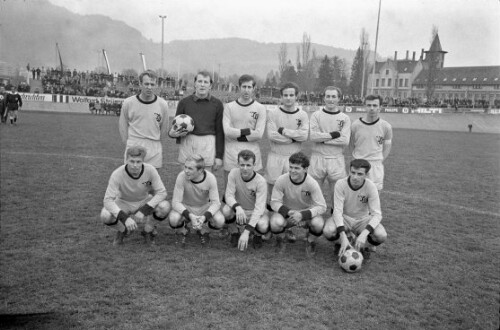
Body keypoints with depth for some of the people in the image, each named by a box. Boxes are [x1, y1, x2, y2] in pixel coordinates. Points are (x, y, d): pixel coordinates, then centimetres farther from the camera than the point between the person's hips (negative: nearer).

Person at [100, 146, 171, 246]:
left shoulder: (150, 170, -24)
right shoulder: (117, 174, -27)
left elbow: (162, 192, -21)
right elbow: (108, 200, -28)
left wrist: (144, 211, -31)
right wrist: (125, 218, -42)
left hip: (144, 202, 1)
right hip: (124, 203, -1)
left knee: (165, 206, -29)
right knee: (105, 215, -31)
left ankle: (148, 230, 1)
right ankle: (122, 230, 5)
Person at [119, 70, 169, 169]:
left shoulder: (163, 104, -2)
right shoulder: (128, 103, -3)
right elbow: (123, 126, 9)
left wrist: (153, 142, 12)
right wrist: (129, 143, 10)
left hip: (154, 151, 1)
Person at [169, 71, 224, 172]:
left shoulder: (217, 104, 5)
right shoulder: (184, 102, 7)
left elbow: (220, 131, 4)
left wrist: (219, 156, 0)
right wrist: (171, 133, -10)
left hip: (208, 144, -1)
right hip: (187, 143, 1)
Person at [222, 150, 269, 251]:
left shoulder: (261, 181, -23)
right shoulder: (233, 173, -15)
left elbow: (259, 208, -28)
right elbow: (229, 196, -17)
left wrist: (246, 232, -38)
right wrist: (238, 207, -42)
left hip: (256, 213, -2)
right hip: (239, 211, 2)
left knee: (263, 226, -35)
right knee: (226, 210, -31)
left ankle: (257, 236, 6)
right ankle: (234, 233, 1)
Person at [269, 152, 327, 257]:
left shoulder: (312, 183, -21)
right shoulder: (281, 180, -20)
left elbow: (322, 207, -20)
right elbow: (274, 202, -13)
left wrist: (302, 215, -35)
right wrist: (289, 212, -31)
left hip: (307, 213, 0)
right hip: (287, 213, 0)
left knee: (318, 224, -33)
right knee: (275, 223, -34)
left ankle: (310, 242, 5)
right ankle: (279, 240, 6)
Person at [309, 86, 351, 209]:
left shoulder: (345, 118, 4)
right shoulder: (316, 115, 3)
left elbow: (345, 141, -8)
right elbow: (313, 136, -11)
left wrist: (323, 139, -11)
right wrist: (333, 135, -12)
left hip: (337, 159, 1)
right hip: (318, 158, 0)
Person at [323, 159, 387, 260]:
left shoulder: (371, 186, -20)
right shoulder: (340, 184, -22)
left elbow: (377, 214, -22)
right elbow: (337, 211, -25)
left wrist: (364, 233, -40)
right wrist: (343, 237, -38)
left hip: (363, 219, 0)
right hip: (344, 218, 0)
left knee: (381, 235, -30)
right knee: (328, 231, -33)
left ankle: (366, 247, 6)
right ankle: (341, 244, 4)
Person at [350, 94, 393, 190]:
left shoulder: (386, 126, -3)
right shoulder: (355, 125, -4)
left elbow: (387, 146, 9)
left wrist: (380, 161, 3)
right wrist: (358, 158, 3)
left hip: (376, 165, 0)